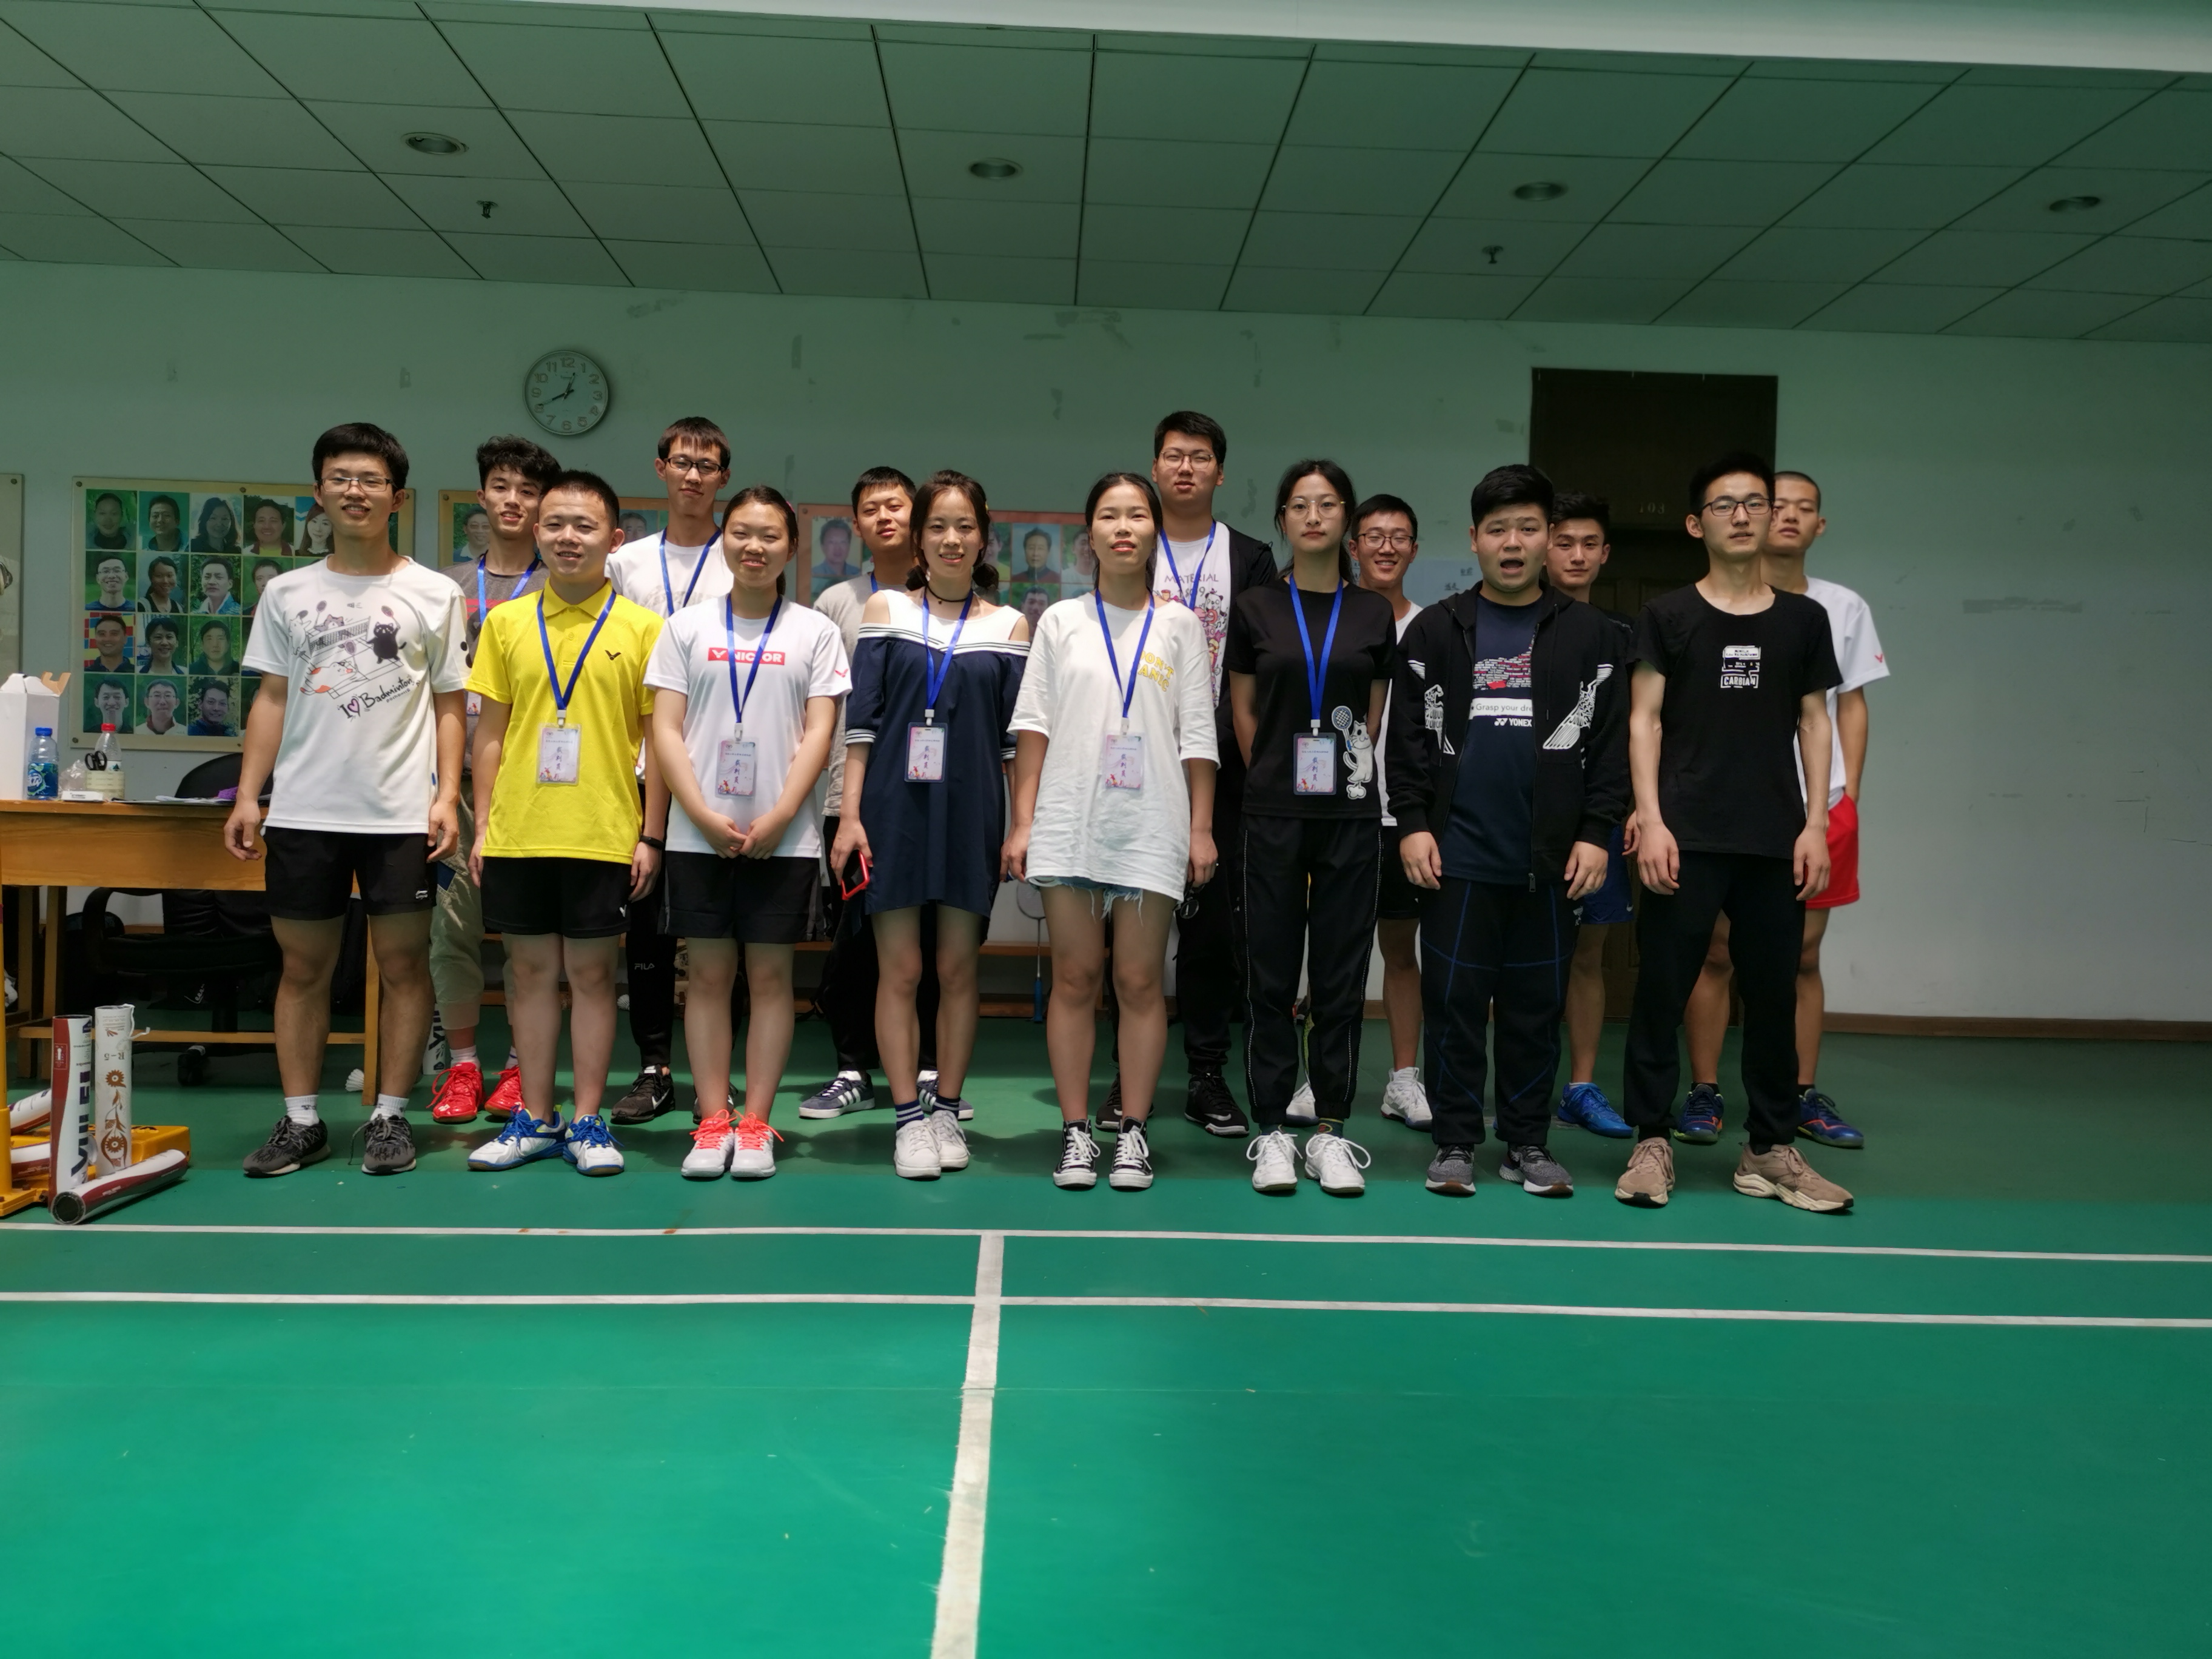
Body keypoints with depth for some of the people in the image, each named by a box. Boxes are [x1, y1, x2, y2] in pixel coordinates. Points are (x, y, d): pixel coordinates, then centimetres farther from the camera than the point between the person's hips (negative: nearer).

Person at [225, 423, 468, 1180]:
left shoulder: (433, 595, 4)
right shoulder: (287, 593, 10)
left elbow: (448, 706, 4)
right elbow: (272, 700, 11)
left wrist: (446, 796, -6)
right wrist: (247, 796, 3)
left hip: (400, 814, -2)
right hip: (303, 812, 2)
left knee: (403, 962, 2)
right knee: (304, 965, 7)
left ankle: (390, 1116, 13)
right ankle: (301, 1121, 18)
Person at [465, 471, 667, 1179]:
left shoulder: (641, 627, 0)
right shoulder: (505, 622, 8)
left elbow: (657, 738, 0)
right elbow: (491, 731, 10)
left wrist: (651, 835, -4)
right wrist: (482, 825, 5)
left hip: (604, 836, -2)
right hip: (517, 834, 3)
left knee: (592, 972, 4)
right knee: (530, 969, 10)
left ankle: (587, 1120, 15)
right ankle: (535, 1118, 21)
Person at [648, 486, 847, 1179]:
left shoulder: (815, 631, 5)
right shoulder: (687, 627, 8)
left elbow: (819, 732, -2)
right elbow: (666, 730, 2)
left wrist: (777, 819, -13)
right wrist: (705, 816, -10)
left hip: (784, 837, -1)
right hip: (698, 834, 1)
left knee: (770, 975, 3)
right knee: (708, 974, 4)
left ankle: (755, 1124, 10)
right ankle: (713, 1122, 11)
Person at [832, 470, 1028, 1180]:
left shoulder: (1008, 626, 7)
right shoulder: (885, 611, 6)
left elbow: (1016, 736, 6)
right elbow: (861, 719, 2)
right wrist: (850, 815, -4)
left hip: (972, 813, 1)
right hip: (894, 808, 0)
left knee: (958, 969, 7)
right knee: (900, 969, 1)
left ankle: (947, 1109, 19)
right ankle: (909, 1117, 10)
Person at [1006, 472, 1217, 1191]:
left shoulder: (1181, 626, 9)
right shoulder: (1061, 621, 10)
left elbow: (1198, 735, 6)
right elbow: (1033, 725, 6)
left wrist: (1202, 828, 0)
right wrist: (1021, 822, 0)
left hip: (1152, 828, 0)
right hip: (1068, 824, 1)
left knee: (1140, 982, 1)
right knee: (1074, 978, 3)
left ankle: (1135, 1132, 11)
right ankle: (1075, 1132, 11)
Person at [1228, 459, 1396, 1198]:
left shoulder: (1374, 613, 7)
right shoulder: (1254, 610, 5)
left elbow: (1373, 718, 11)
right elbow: (1244, 714, 8)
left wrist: (1340, 769, 8)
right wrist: (1279, 778, 7)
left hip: (1350, 815, 1)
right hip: (1274, 813, -1)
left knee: (1341, 975, 4)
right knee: (1271, 975, 2)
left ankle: (1330, 1130, 14)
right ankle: (1271, 1131, 10)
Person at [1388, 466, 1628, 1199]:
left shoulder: (1588, 634, 6)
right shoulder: (1436, 629, 5)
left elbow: (1609, 742, 4)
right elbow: (1408, 735, 3)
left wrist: (1595, 833, -3)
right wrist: (1413, 823, -5)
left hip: (1550, 861, 1)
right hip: (1457, 856, 0)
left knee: (1536, 1005, 8)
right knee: (1454, 1000, 4)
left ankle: (1527, 1143, 20)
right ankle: (1455, 1140, 15)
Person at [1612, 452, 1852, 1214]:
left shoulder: (1803, 618, 10)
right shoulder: (1666, 615, 4)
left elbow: (1814, 722, 11)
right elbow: (1644, 720, 0)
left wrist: (1815, 823, 3)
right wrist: (1650, 821, -9)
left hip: (1776, 840, 3)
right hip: (1686, 836, -2)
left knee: (1774, 995, 7)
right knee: (1662, 988, -1)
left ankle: (1771, 1151, 19)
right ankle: (1651, 1142, 10)